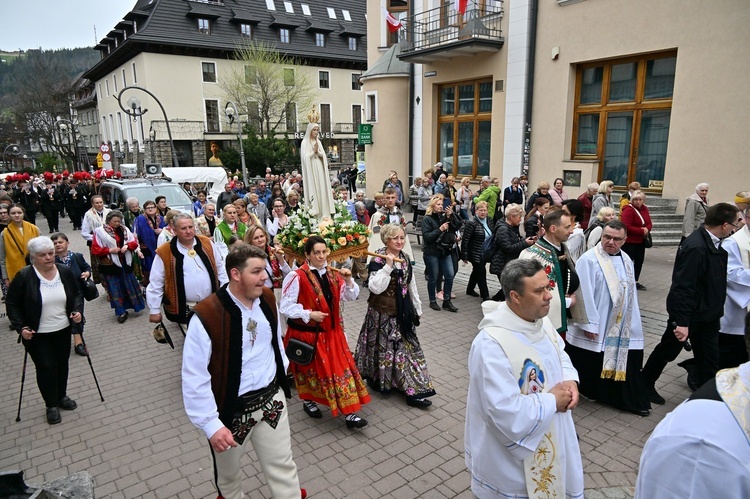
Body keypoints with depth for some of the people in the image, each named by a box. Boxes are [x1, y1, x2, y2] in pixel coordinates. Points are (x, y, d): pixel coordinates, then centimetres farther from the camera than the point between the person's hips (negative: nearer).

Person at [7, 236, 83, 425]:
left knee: (62, 364, 15)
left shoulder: (65, 272, -4)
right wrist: (21, 327, -16)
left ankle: (61, 397, 34)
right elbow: (12, 304, -7)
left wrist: (77, 310, -9)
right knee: (46, 367, 0)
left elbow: (77, 293, 9)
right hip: (37, 334, -4)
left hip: (63, 330, 4)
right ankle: (51, 405, 17)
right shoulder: (23, 276, -15)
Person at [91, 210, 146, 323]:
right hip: (110, 265, -4)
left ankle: (136, 305, 26)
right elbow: (95, 250, -8)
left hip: (125, 262, 4)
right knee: (115, 288, 2)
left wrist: (127, 246, -13)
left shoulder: (124, 229, 5)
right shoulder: (100, 231, -8)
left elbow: (134, 242, 7)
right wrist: (109, 250, -18)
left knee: (129, 284, 12)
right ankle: (121, 312, 8)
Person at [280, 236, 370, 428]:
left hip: (331, 332, 5)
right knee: (311, 370, 13)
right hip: (307, 333, -5)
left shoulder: (333, 274, 2)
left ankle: (349, 413, 9)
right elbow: (286, 306, -16)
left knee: (342, 368, 2)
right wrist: (309, 314, -23)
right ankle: (309, 401, 40)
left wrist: (348, 281, -11)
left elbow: (350, 297, 6)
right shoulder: (297, 277, -18)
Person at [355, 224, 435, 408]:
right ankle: (378, 380, 31)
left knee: (408, 346, 8)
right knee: (384, 347, 7)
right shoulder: (378, 260, -15)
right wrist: (388, 266, -29)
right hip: (383, 312, -6)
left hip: (402, 311, 6)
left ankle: (413, 391, 16)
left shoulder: (405, 258, 5)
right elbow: (375, 288, -26)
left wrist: (417, 308, 16)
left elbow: (411, 286, 13)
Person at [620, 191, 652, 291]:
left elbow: (649, 223, 10)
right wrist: (641, 231, -21)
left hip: (640, 241, 8)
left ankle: (635, 282, 26)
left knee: (639, 261, 14)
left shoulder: (644, 209, 8)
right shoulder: (628, 210, -16)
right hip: (629, 241, -8)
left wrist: (647, 229, -13)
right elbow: (627, 227, -22)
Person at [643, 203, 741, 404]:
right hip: (688, 314, -7)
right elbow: (683, 287, -28)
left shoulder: (714, 243, 0)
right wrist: (681, 321, -28)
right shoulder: (696, 247, -27)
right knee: (668, 350, 11)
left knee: (709, 359, 12)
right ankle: (644, 385, 30)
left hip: (708, 314, 7)